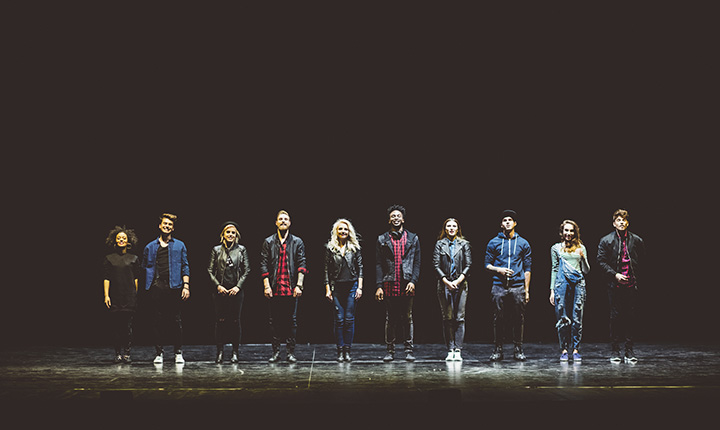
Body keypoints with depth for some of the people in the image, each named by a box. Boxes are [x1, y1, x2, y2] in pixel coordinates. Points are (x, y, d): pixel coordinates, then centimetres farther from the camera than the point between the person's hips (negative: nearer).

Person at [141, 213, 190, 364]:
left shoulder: (179, 246, 12)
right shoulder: (150, 247, 14)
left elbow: (185, 267, 9)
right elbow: (145, 268, 16)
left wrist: (186, 286, -1)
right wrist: (147, 286, 6)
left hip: (173, 286, -1)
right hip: (156, 287, 1)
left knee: (175, 321, 0)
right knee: (157, 321, 2)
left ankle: (178, 353, 8)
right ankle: (158, 353, 9)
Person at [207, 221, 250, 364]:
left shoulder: (241, 250, 6)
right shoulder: (216, 250, 7)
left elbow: (247, 270, 5)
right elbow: (210, 270, 5)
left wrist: (238, 286, -5)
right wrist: (218, 286, -6)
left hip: (236, 291, 0)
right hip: (220, 291, 0)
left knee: (235, 321, 0)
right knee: (220, 321, -2)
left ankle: (235, 352, 8)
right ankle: (219, 351, 5)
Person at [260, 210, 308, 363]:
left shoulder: (297, 242, 8)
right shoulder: (268, 242, 9)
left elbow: (301, 265, 2)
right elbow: (264, 265, 4)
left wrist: (299, 285, -7)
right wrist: (266, 286, -5)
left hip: (291, 289, 0)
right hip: (274, 288, 1)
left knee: (292, 320, 1)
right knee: (274, 321, 4)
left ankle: (291, 352, 7)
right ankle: (276, 352, 10)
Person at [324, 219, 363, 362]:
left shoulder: (355, 247, 6)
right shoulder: (330, 248, 6)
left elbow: (360, 268, 5)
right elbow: (327, 270, 7)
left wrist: (359, 287, -3)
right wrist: (327, 289, 0)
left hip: (352, 286, 0)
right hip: (337, 287, 0)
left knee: (349, 319, 0)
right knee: (339, 319, -1)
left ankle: (347, 350, 5)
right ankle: (340, 351, 4)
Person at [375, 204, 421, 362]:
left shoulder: (413, 239, 11)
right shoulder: (382, 240, 10)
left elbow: (417, 262, 6)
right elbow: (378, 264, 6)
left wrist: (413, 281, -7)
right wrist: (379, 286, -3)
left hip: (407, 285, 0)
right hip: (389, 285, 0)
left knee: (407, 318, 3)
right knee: (390, 319, 3)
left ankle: (409, 350, 9)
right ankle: (390, 351, 11)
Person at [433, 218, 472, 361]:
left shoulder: (464, 244, 9)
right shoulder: (439, 244, 8)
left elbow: (468, 265, 4)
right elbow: (436, 265, 2)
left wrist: (458, 280, -9)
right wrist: (446, 281, -9)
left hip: (460, 284, 0)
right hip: (444, 284, 0)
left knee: (460, 317, -4)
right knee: (447, 318, 0)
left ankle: (458, 351, -3)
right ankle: (450, 350, 3)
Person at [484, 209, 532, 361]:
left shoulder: (523, 243, 10)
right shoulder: (494, 243, 9)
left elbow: (527, 268, 9)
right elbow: (487, 265, 11)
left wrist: (526, 290, 4)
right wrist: (498, 270, -10)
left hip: (517, 286, 0)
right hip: (499, 286, 0)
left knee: (519, 318, 1)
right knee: (498, 318, 0)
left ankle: (518, 349, 10)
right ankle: (498, 349, 7)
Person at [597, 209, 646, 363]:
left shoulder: (637, 240, 7)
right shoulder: (606, 241, 3)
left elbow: (642, 260, 13)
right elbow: (601, 261, 0)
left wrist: (637, 277, 3)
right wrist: (615, 275, -11)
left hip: (631, 285, 1)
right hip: (615, 285, -1)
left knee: (630, 316, 2)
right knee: (615, 316, 0)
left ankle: (629, 351, 9)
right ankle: (614, 351, 8)